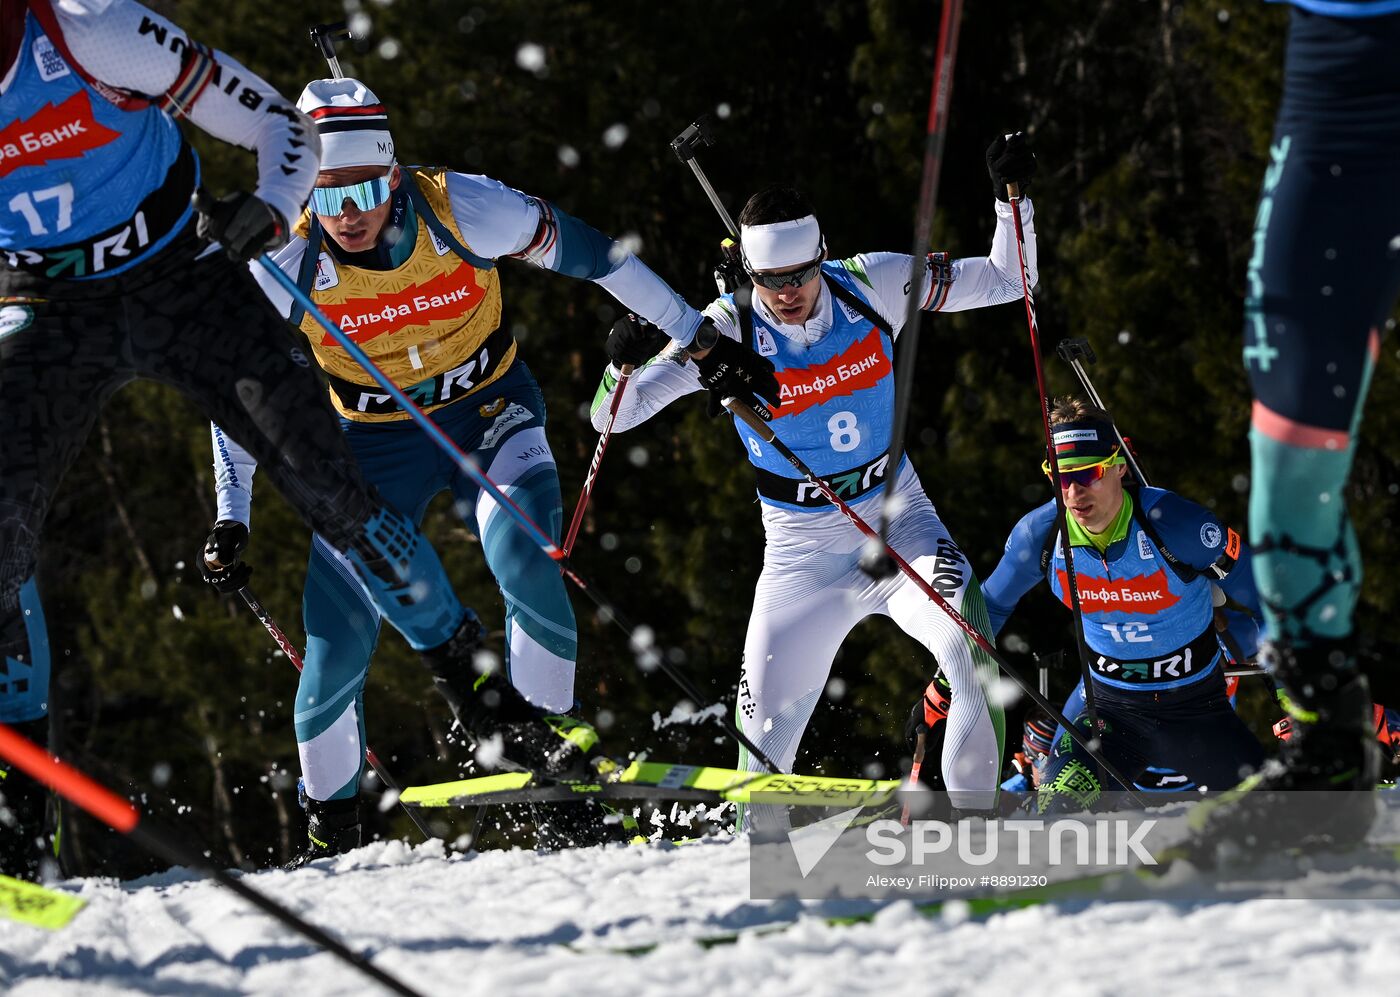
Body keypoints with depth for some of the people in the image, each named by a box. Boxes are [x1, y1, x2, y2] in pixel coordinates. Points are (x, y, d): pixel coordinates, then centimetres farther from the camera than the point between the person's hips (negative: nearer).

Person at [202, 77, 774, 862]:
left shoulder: (464, 211, -24)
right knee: (339, 629, -7)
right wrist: (231, 518, -10)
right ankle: (332, 833, 11)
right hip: (378, 441, 1)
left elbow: (586, 252, -9)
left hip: (490, 412, -1)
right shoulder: (287, 269, -20)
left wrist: (695, 336, -4)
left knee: (523, 554, -29)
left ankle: (556, 730, -11)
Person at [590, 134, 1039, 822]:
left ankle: (975, 823, -16)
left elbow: (1004, 281, -1)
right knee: (764, 731, -1)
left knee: (970, 648, -28)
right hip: (802, 555, 0)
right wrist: (623, 364, -40)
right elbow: (613, 416, -19)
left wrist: (1011, 195, -16)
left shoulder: (871, 285, -10)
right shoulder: (728, 333, -15)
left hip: (902, 528, 0)